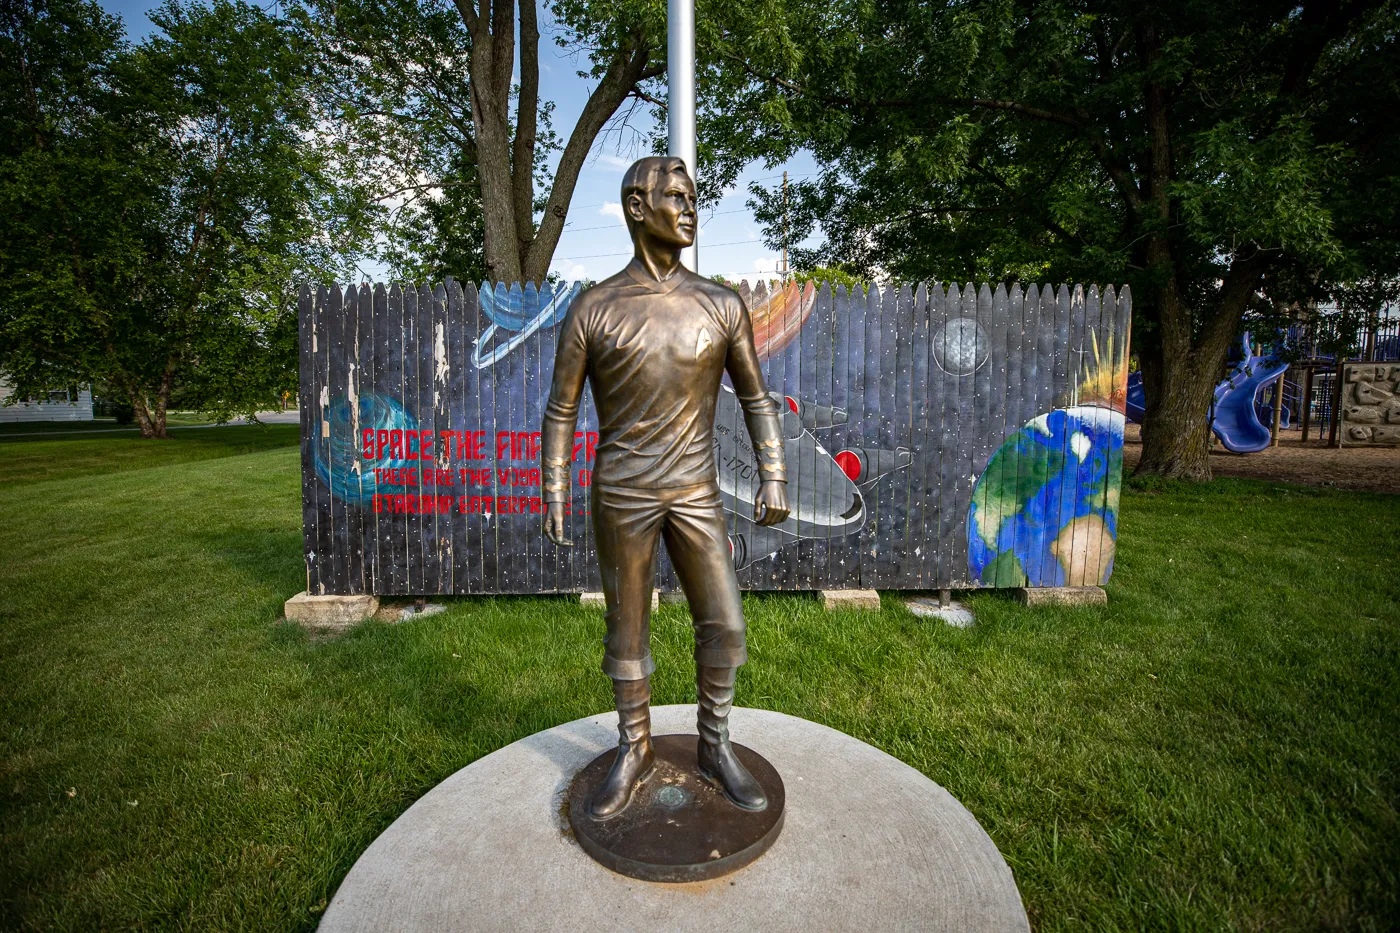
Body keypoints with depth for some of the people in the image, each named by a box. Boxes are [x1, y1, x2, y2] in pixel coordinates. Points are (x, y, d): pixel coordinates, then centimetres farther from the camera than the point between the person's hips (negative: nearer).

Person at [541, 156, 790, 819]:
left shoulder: (722, 305, 1)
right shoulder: (592, 309, -4)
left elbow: (756, 397, 6)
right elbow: (561, 409, 2)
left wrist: (773, 478, -4)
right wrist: (553, 494, -1)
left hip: (695, 492, 2)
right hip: (620, 495, -1)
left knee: (724, 625, 2)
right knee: (627, 631, 9)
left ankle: (714, 746, 25)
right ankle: (634, 750, 31)